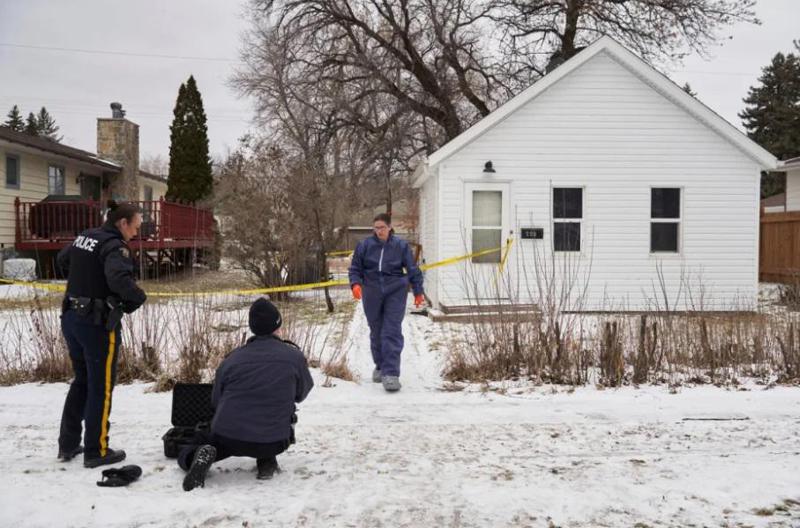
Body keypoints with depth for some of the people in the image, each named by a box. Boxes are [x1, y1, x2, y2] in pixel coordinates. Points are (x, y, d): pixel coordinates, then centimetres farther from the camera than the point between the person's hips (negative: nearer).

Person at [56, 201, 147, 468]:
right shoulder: (115, 246, -17)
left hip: (71, 317, 9)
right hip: (98, 324, -8)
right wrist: (138, 297, -16)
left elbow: (62, 260, 26)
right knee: (101, 386, 3)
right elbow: (118, 278, -34)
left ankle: (67, 445, 28)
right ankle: (96, 451, 10)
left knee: (81, 381, 21)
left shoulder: (84, 237, 9)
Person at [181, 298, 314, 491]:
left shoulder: (231, 358, 3)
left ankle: (203, 455, -9)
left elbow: (215, 401, 11)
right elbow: (302, 394, 13)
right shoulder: (294, 356, -2)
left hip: (226, 437, 0)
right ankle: (267, 461, 15)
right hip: (272, 442, 0)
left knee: (186, 454, 27)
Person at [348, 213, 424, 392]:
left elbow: (413, 270, 8)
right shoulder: (365, 245, 1)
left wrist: (418, 292, 10)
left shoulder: (401, 246, 0)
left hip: (395, 292, -2)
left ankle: (391, 373, -11)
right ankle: (380, 366, 31)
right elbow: (355, 268, 8)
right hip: (372, 293, 2)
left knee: (392, 333, -9)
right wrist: (356, 284, -10)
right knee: (376, 332, 12)